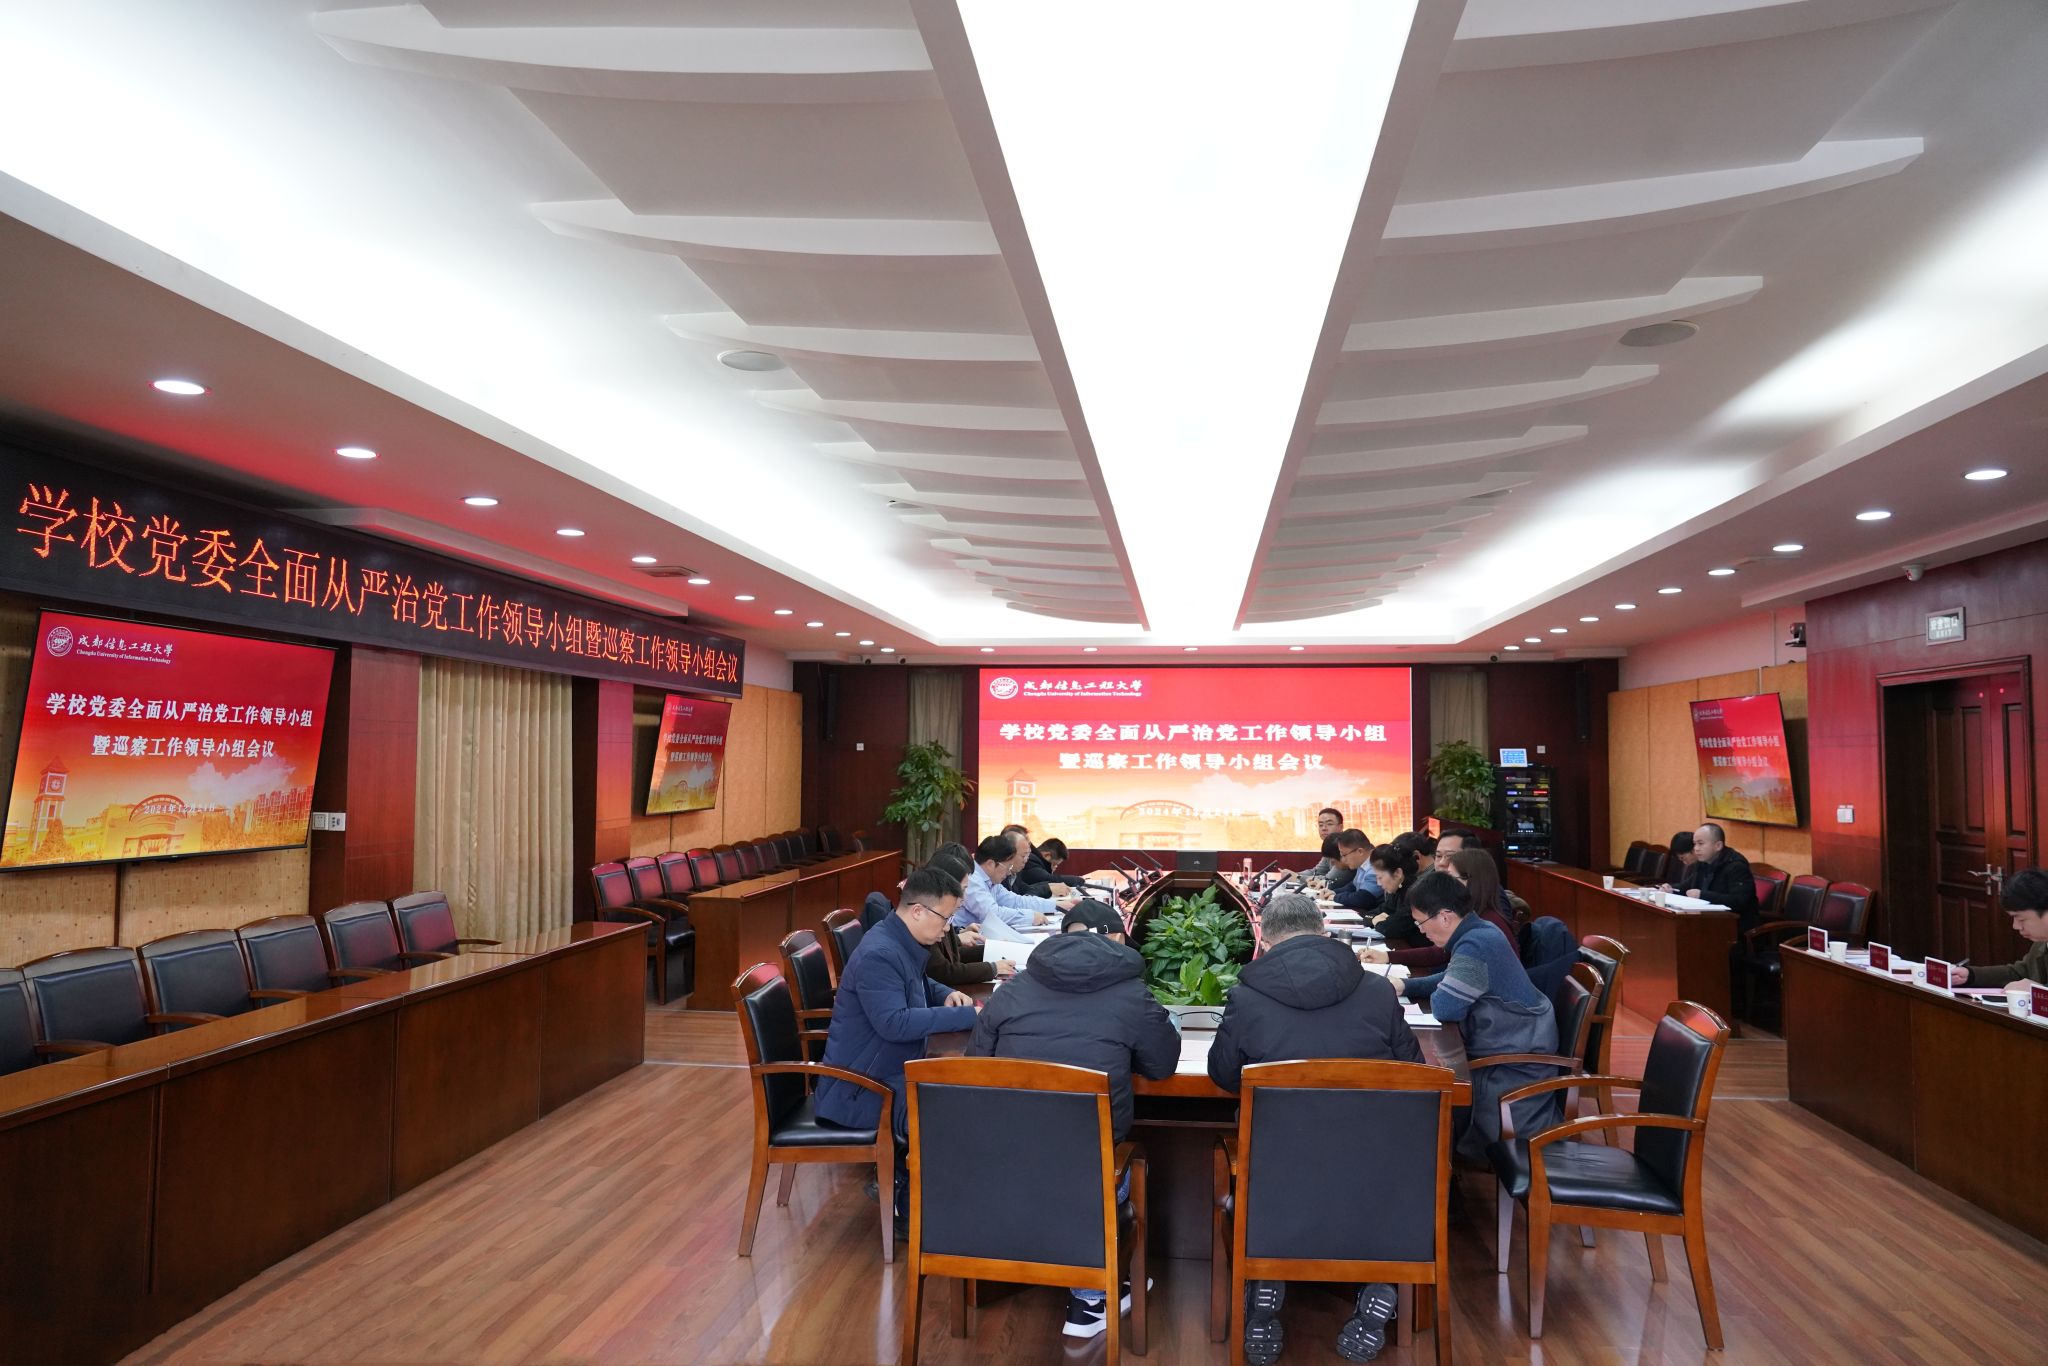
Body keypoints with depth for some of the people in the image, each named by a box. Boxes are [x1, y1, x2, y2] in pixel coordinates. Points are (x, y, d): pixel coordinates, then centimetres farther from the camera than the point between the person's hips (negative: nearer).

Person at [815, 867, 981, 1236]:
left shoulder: (904, 945, 8)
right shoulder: (878, 954, -24)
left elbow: (918, 985, 28)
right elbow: (894, 1023, -34)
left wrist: (946, 995, 4)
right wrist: (965, 1015, -31)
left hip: (892, 1073, 11)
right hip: (859, 1087, -11)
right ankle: (911, 1217, -8)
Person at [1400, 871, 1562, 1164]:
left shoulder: (1476, 945, -26)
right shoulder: (1479, 933, 6)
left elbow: (1445, 1008, -28)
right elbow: (1451, 980, 19)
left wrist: (1433, 995, -5)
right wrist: (1405, 986, 6)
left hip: (1516, 1066, -10)